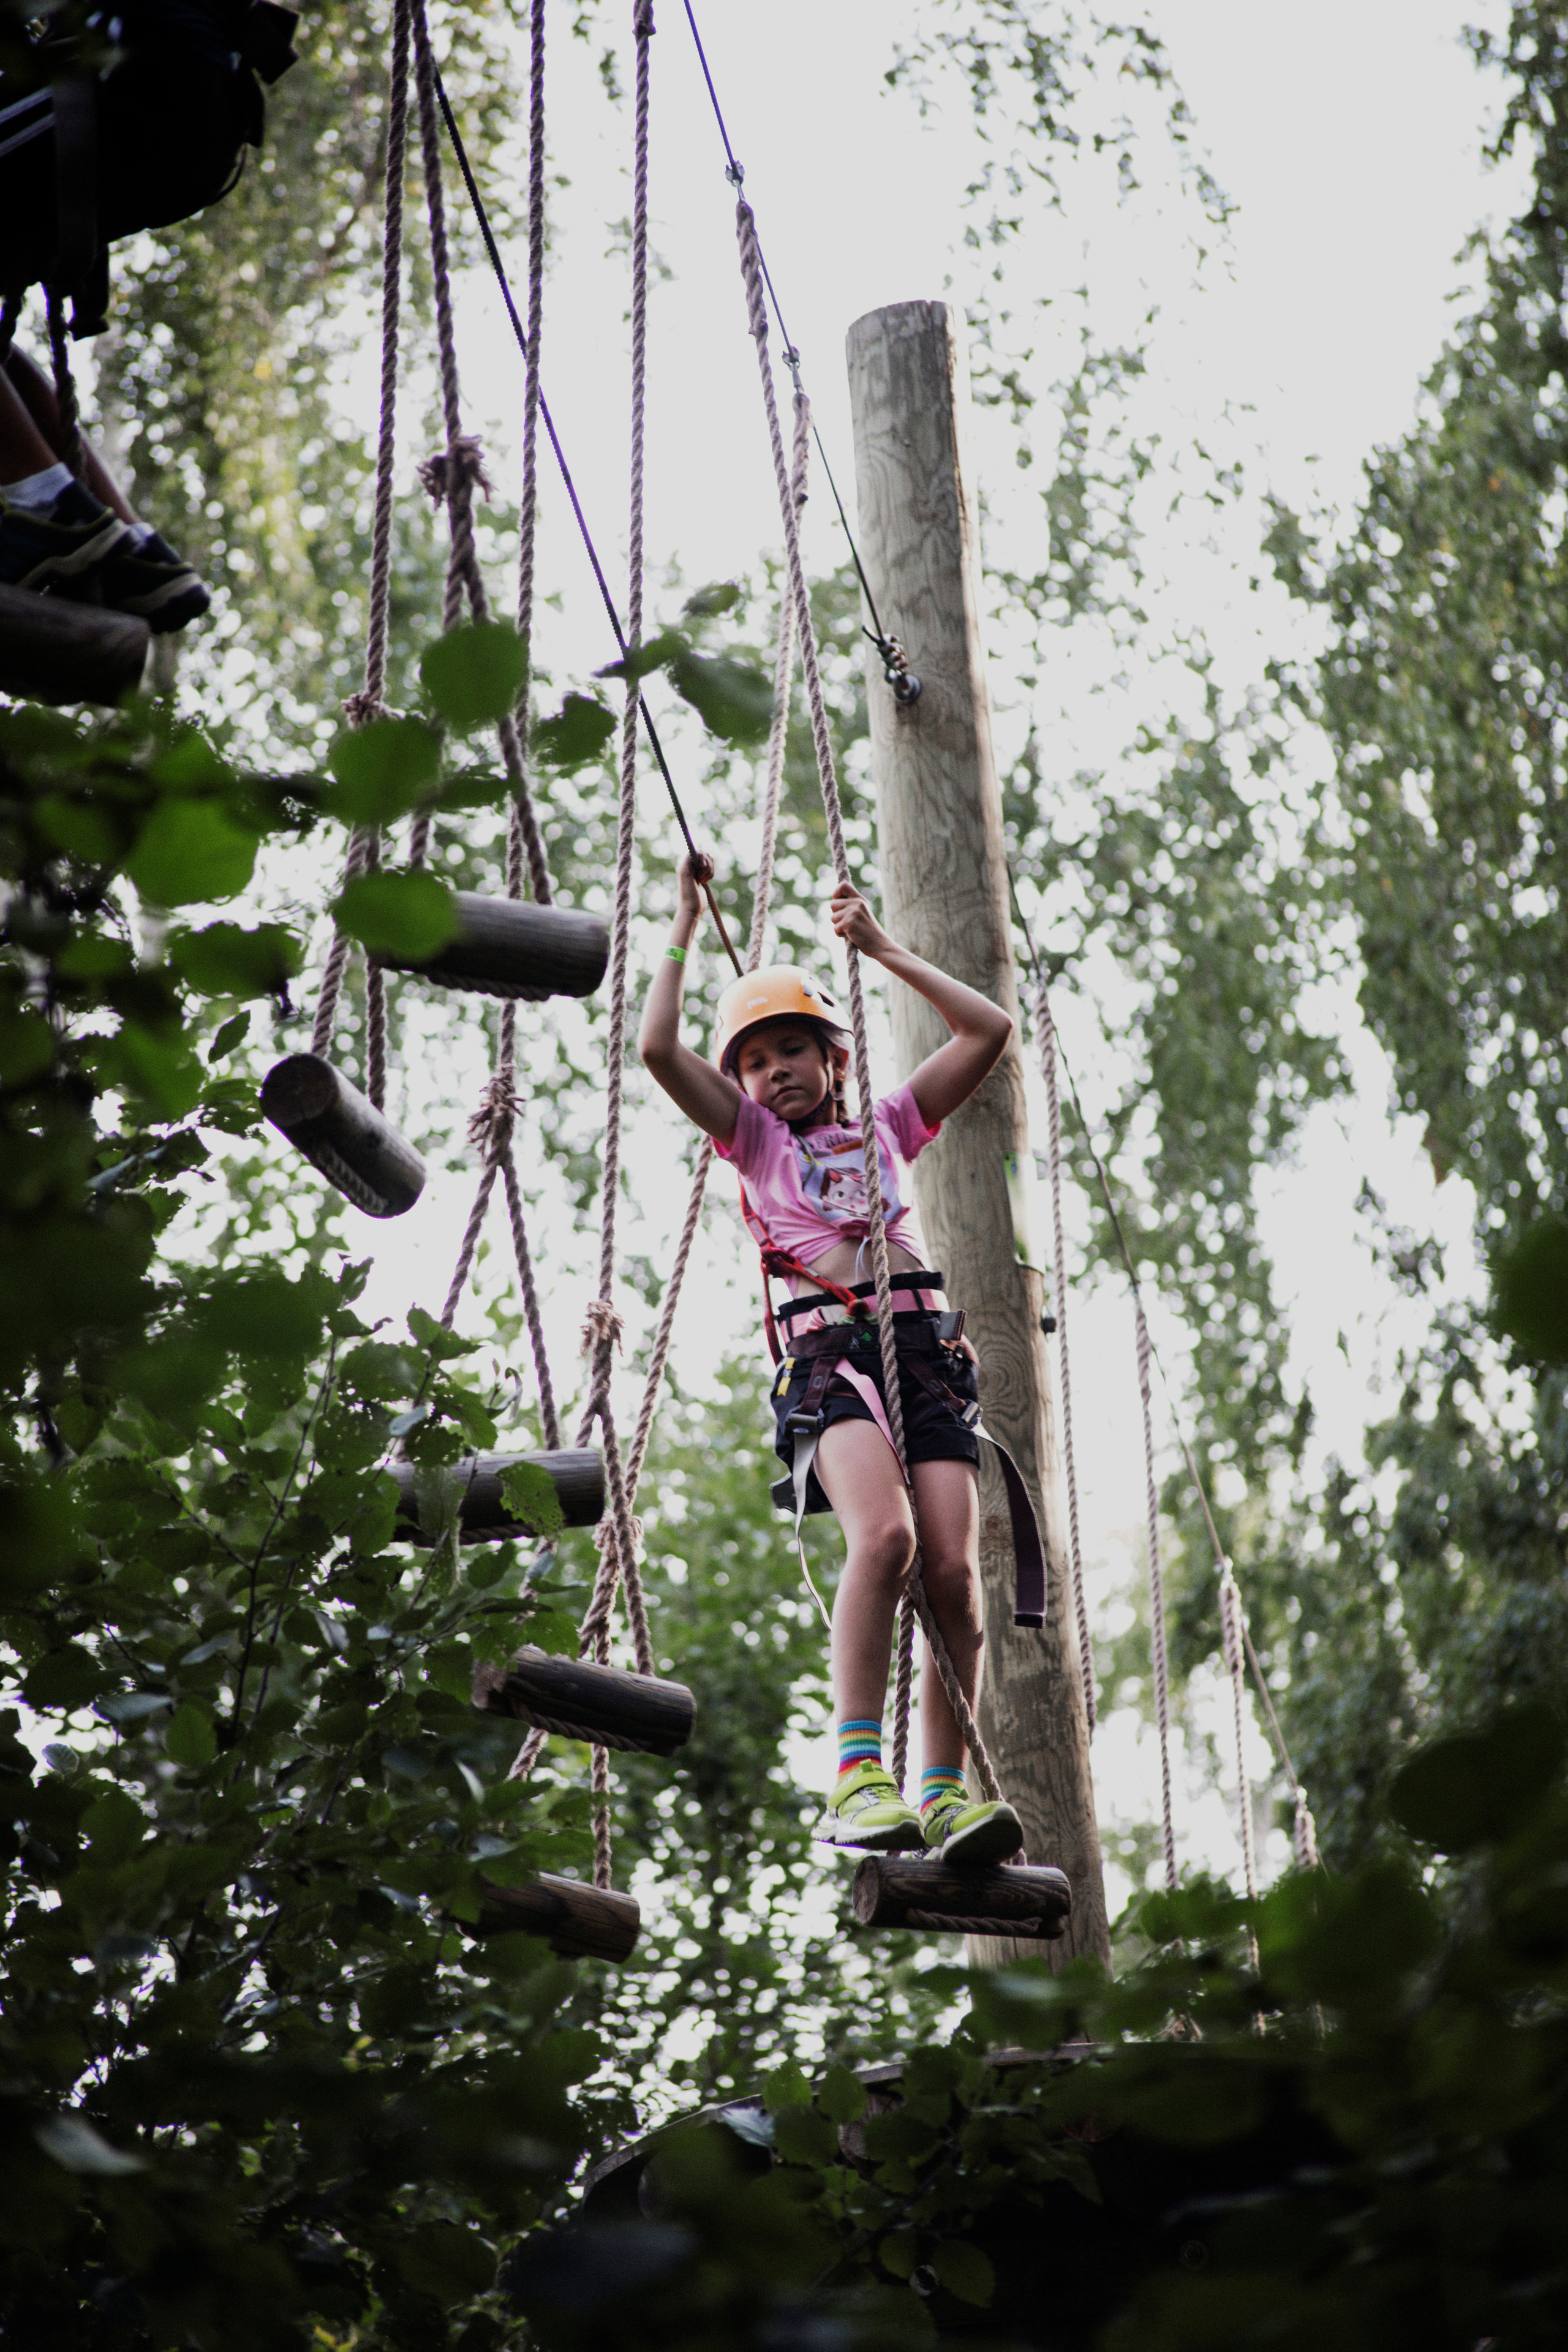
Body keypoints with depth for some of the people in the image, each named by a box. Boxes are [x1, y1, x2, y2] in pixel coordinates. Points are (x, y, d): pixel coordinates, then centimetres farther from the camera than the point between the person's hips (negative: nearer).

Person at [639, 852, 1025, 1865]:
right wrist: (688, 922, 18)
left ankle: (947, 1791, -17)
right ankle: (858, 1776, -31)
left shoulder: (889, 1126, 29)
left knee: (955, 1564, -16)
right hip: (826, 1348, -3)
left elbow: (991, 1029, 26)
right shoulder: (755, 1138, 23)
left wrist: (882, 948, 28)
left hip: (928, 1341, 3)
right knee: (883, 1535, -29)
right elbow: (659, 1047, 10)